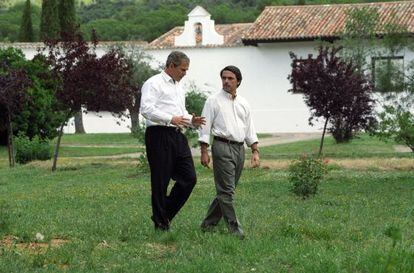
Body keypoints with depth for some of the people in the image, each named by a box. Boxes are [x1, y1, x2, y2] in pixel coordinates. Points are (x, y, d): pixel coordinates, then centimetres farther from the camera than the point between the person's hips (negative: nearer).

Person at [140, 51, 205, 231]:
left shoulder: (179, 88, 24)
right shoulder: (154, 83, -4)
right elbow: (146, 109, -16)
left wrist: (191, 121, 9)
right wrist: (170, 119, -24)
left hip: (177, 135, 8)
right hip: (160, 136, -8)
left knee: (189, 178, 2)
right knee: (160, 181, -1)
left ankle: (165, 214, 16)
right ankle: (161, 223, 8)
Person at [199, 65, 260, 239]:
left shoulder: (243, 104, 16)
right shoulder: (214, 101, 1)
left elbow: (250, 130, 18)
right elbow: (205, 127, -3)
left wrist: (255, 151, 9)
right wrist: (204, 152, -9)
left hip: (239, 148, 6)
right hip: (222, 147, -6)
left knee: (226, 190, 9)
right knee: (226, 190, -9)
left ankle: (208, 224, 19)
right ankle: (234, 228, -8)